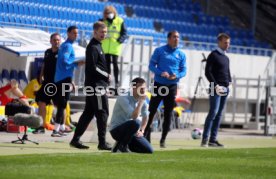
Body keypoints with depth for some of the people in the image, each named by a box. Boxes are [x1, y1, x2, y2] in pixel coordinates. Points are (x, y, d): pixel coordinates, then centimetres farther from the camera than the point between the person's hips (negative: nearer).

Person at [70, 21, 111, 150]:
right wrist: (106, 76, -10)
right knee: (102, 113, -7)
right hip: (96, 85, -10)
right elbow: (93, 68, -19)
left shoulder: (97, 46, 19)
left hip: (92, 86, 10)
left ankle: (76, 139, 11)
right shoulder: (93, 47, -12)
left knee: (88, 113, 11)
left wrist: (105, 76, 8)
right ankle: (102, 142, -5)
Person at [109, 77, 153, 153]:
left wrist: (141, 131, 3)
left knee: (149, 150, -9)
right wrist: (141, 101, -26)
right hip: (117, 130, -7)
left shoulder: (143, 101, 2)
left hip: (130, 130, 7)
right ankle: (121, 145, -13)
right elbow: (134, 116, -32)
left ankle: (126, 145, 15)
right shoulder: (123, 99, -20)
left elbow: (145, 117, 17)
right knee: (135, 123, -37)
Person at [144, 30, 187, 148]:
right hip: (159, 84, -2)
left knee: (168, 114, 3)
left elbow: (183, 71, 7)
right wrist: (160, 73, -18)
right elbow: (151, 65, -1)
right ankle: (145, 136, 5)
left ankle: (163, 140, 10)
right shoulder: (159, 51, 2)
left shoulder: (181, 55, 8)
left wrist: (177, 76, -15)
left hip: (172, 86, 2)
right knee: (151, 111, -2)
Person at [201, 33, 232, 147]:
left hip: (225, 89, 8)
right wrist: (215, 85, -17)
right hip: (216, 88, -8)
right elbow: (207, 72, -10)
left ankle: (213, 139, 7)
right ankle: (205, 139, -16)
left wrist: (229, 82, 11)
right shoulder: (213, 55, -3)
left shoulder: (226, 58, 20)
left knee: (219, 114, 5)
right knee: (213, 112, -15)